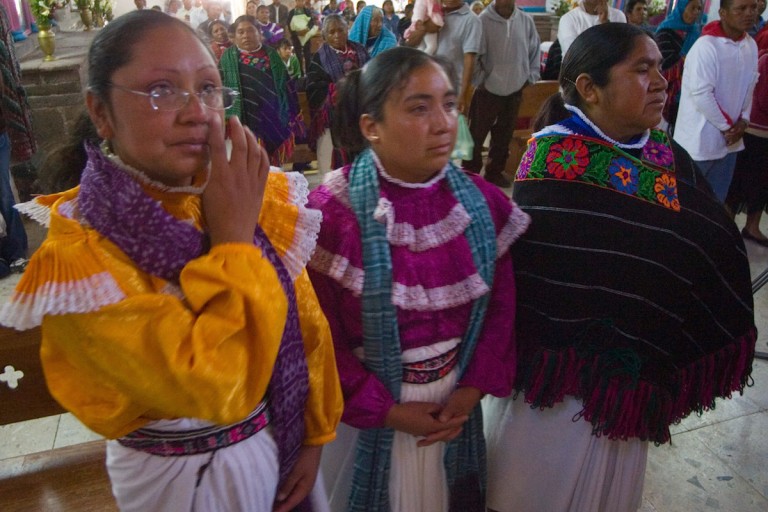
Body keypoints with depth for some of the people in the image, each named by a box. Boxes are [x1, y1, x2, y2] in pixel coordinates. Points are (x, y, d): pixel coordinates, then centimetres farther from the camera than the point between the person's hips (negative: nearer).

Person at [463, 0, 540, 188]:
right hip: (487, 89, -4)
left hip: (514, 90, 4)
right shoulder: (483, 20, -12)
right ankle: (470, 172, 15)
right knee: (477, 135, 3)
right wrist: (479, 81, -9)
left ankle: (495, 171, 27)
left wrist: (530, 77, 4)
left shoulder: (526, 20, 0)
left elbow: (535, 50, 9)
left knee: (504, 136, 13)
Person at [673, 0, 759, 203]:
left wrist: (743, 121, -1)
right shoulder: (706, 46, -17)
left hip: (728, 140, 7)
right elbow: (701, 94, -21)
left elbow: (750, 86, 14)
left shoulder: (751, 45, 6)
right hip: (699, 141, -7)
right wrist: (727, 126, -12)